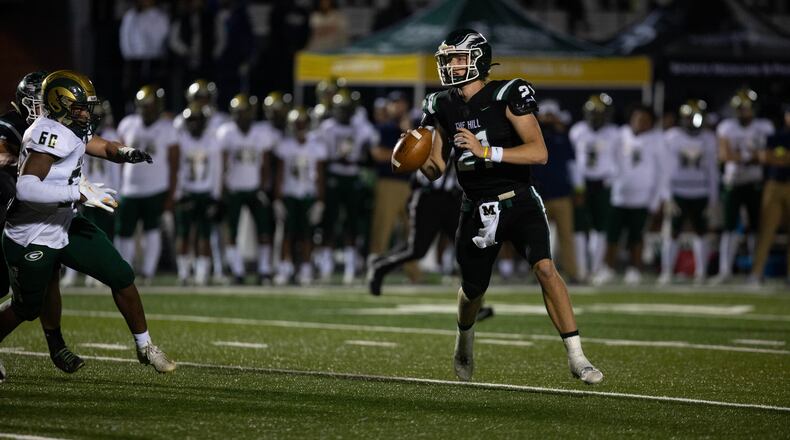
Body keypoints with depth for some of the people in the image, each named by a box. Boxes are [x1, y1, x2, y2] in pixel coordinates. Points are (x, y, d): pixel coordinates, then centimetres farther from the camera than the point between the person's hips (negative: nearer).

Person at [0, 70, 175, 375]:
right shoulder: (51, 134, -26)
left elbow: (104, 148, 19)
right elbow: (26, 188, -35)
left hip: (64, 227, 9)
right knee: (27, 310, 8)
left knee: (122, 277, 4)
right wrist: (79, 194, -35)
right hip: (31, 239, -9)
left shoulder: (71, 130, 3)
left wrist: (125, 153, -6)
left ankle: (145, 347, 18)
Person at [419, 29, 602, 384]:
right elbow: (436, 170, 12)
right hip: (476, 209, 4)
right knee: (473, 290, 13)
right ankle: (464, 340, 48)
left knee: (544, 268, -24)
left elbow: (539, 153, -20)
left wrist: (486, 151, -28)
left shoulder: (507, 96, -12)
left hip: (518, 202, -4)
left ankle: (576, 357, -22)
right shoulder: (443, 107, 4)